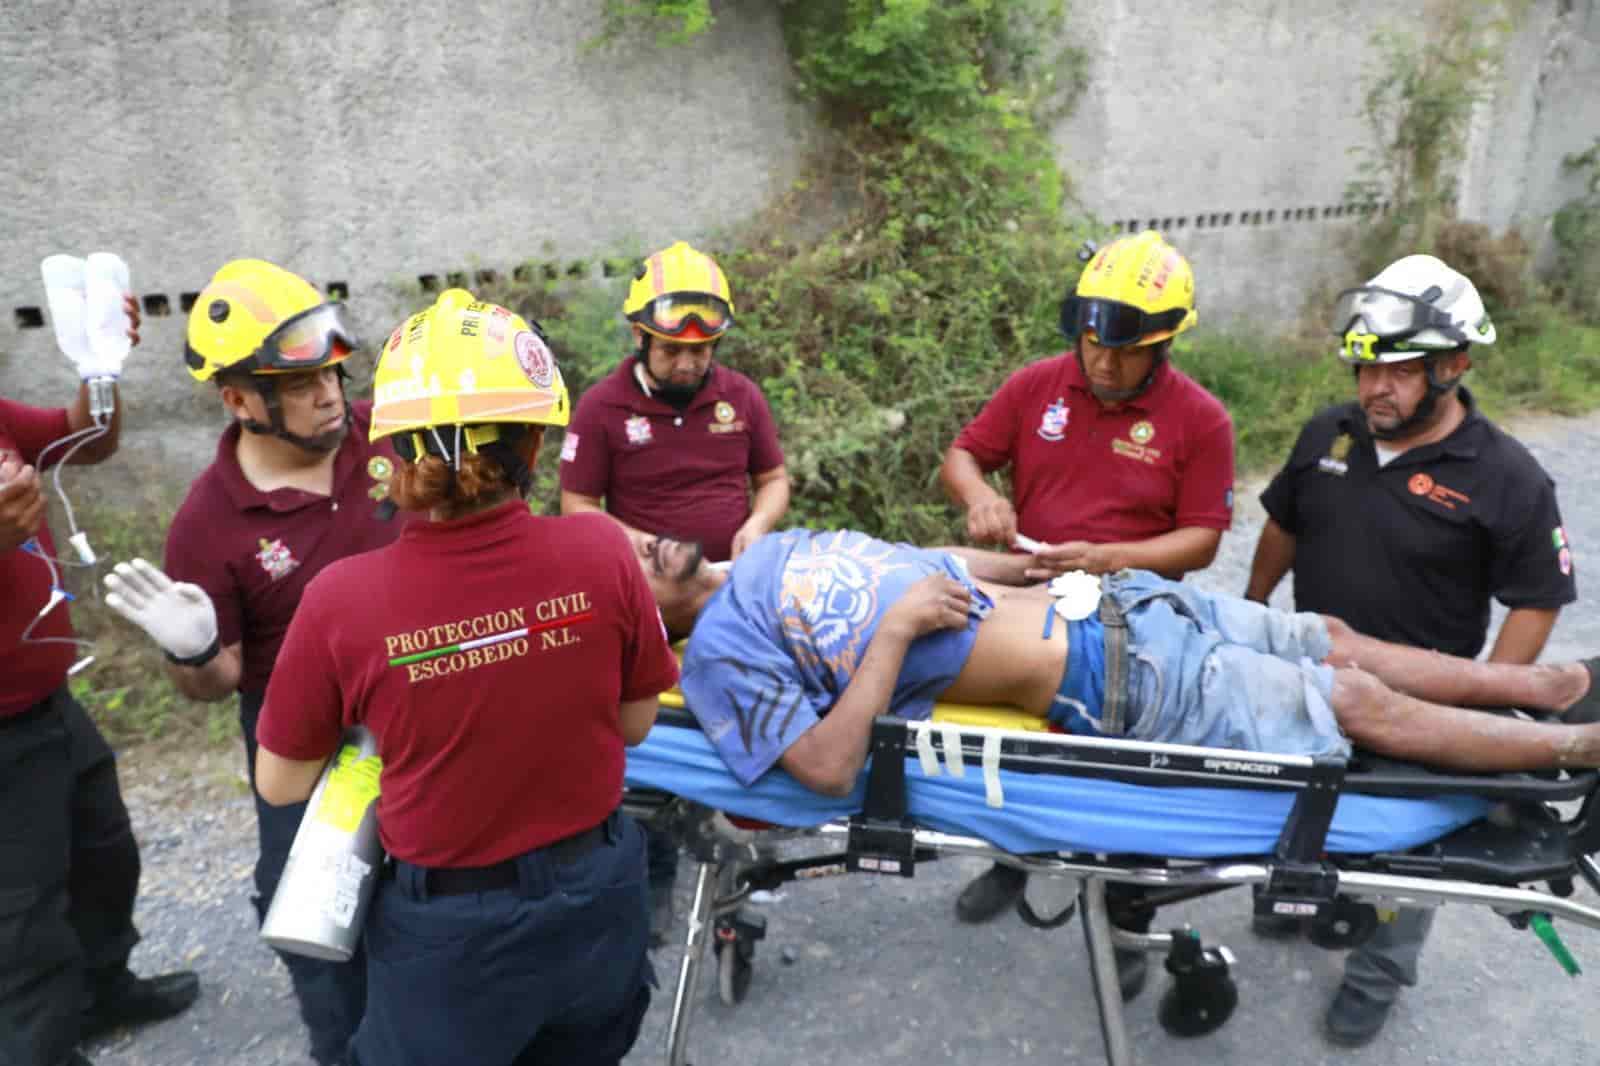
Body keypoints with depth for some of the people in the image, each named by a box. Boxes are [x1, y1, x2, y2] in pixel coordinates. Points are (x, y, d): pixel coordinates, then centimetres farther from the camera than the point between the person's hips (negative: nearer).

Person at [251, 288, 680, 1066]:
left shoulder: (341, 601, -23)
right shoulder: (601, 551, -20)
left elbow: (280, 785, -5)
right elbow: (634, 723, -4)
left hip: (449, 931, -1)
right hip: (596, 898, 2)